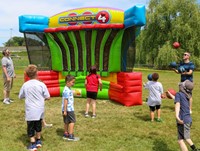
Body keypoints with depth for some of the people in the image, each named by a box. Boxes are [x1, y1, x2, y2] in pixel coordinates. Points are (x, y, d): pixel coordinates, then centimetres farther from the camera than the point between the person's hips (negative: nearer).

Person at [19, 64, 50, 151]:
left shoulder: (25, 85, -8)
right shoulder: (41, 84, -10)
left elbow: (20, 97, 5)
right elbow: (48, 97, -6)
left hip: (30, 111, -1)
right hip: (39, 110, 2)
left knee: (30, 127, 10)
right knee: (38, 125, 21)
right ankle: (38, 141, 34)